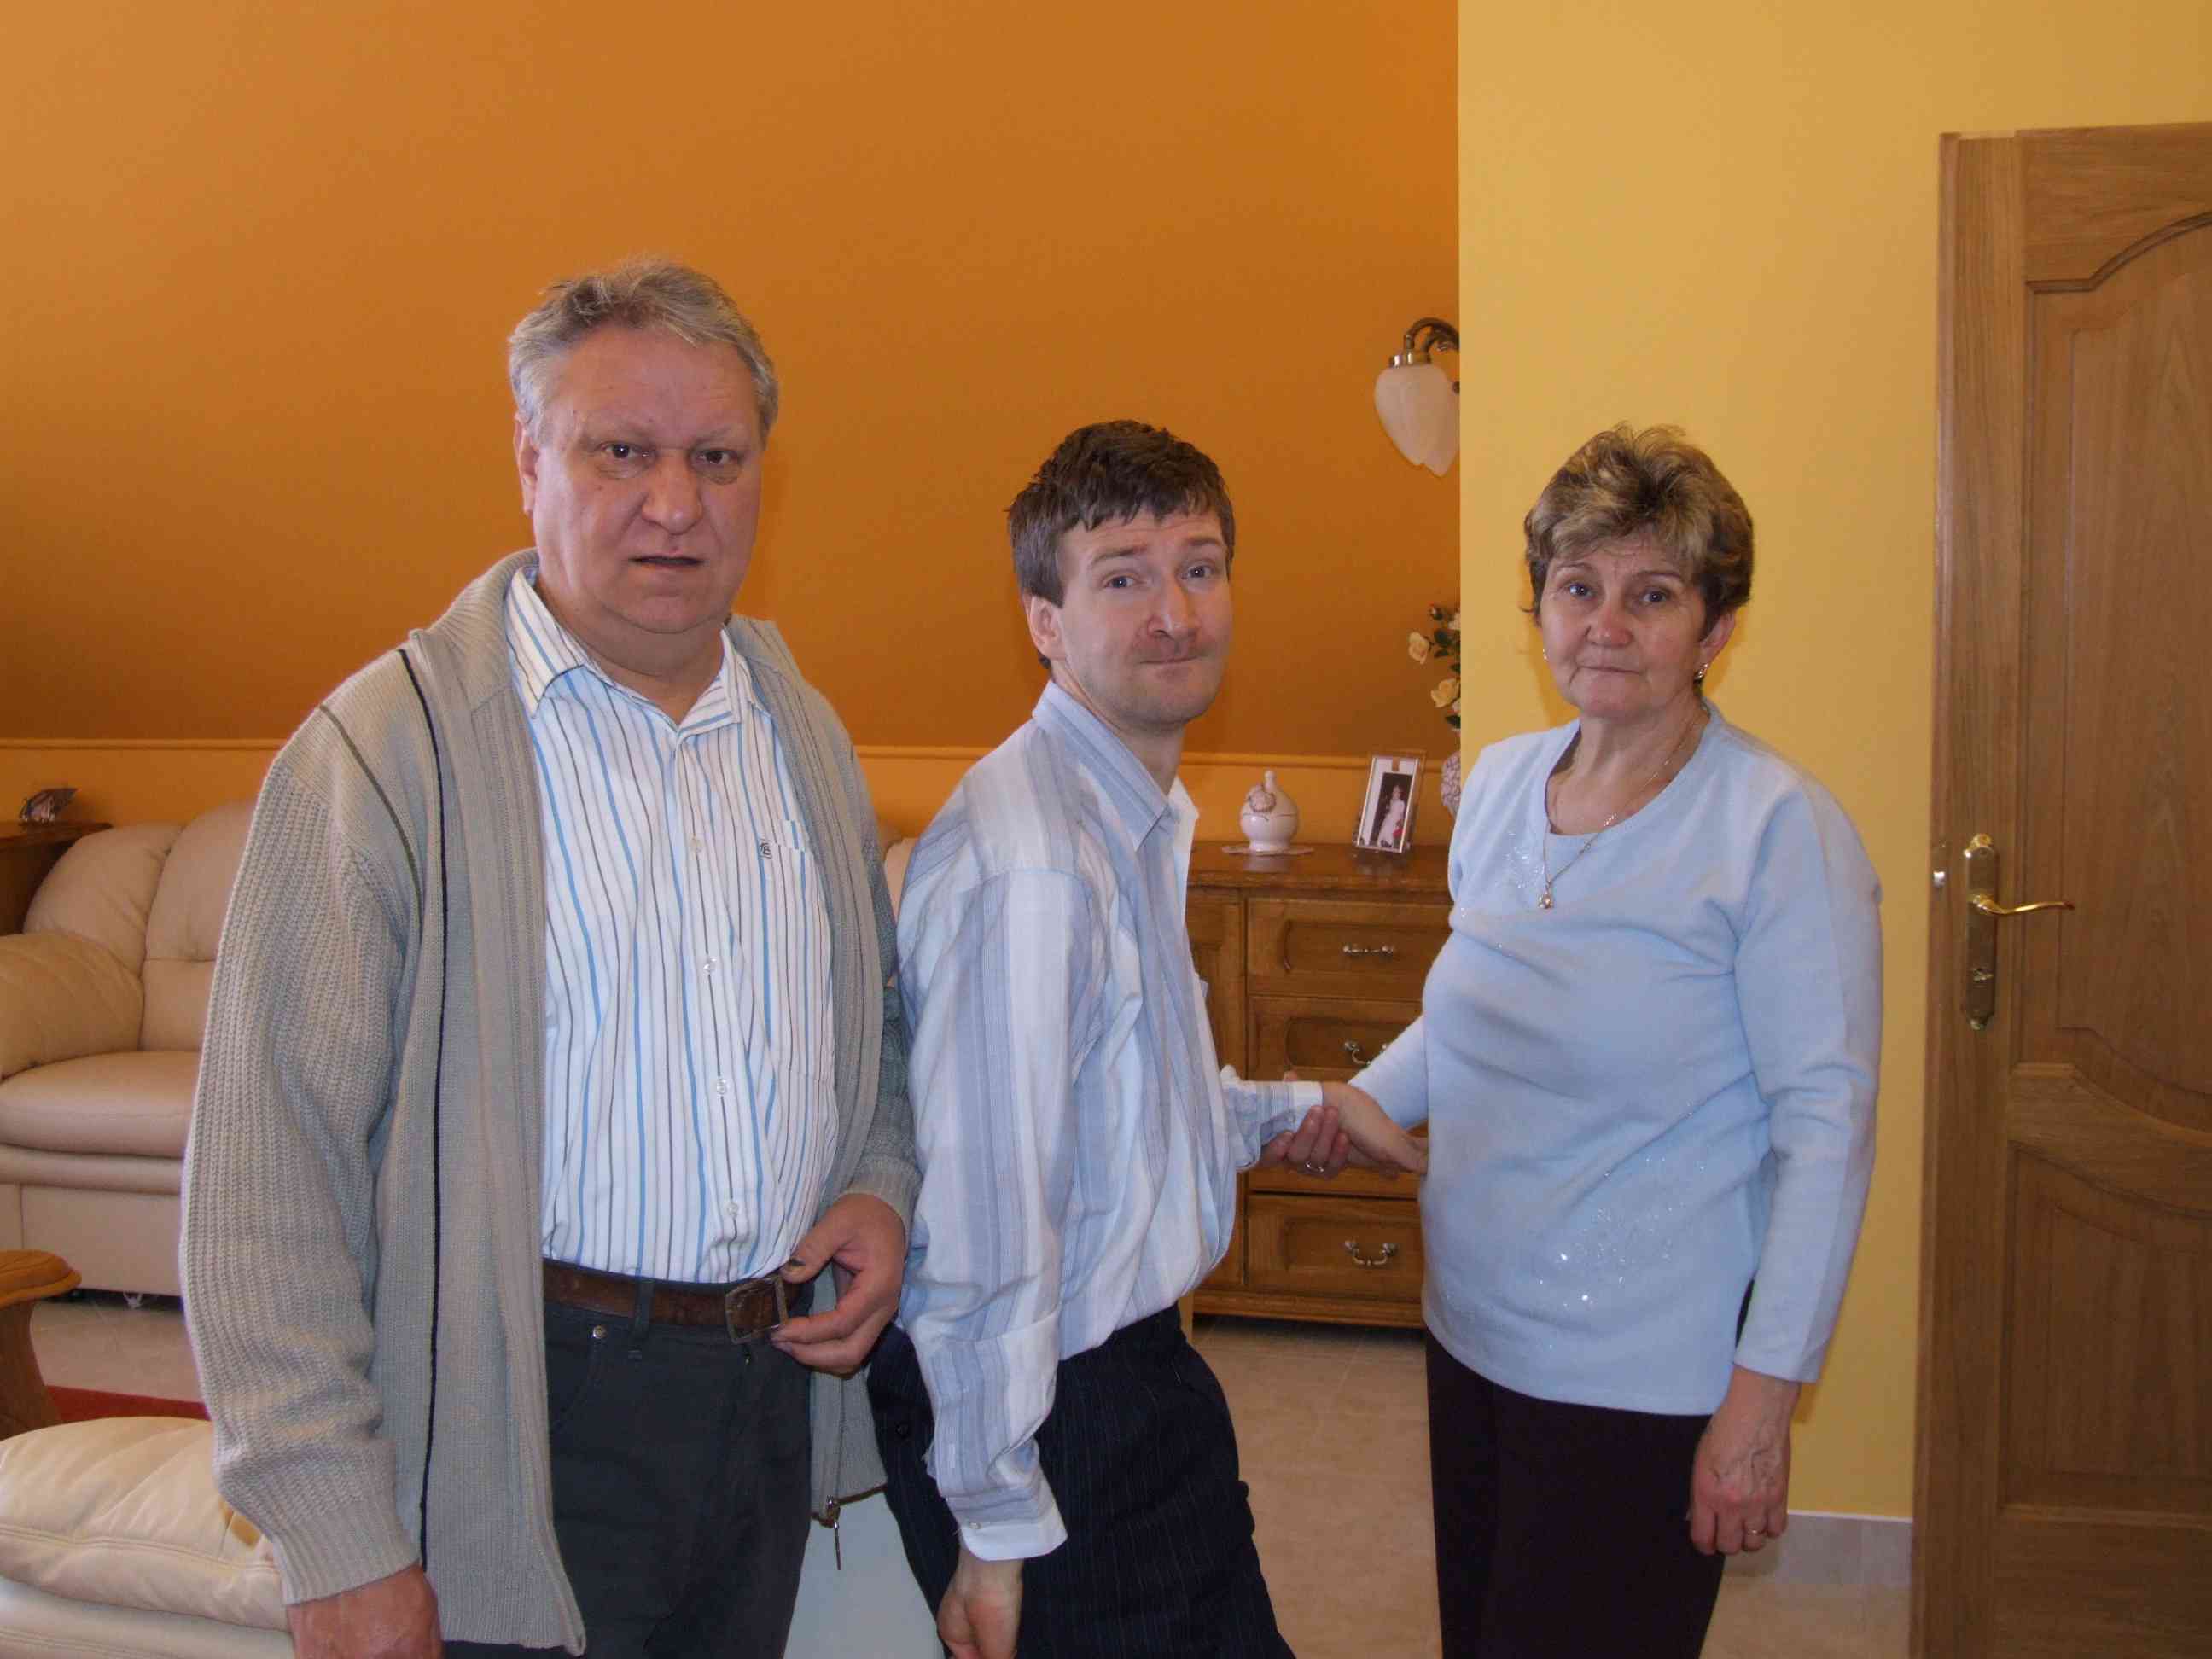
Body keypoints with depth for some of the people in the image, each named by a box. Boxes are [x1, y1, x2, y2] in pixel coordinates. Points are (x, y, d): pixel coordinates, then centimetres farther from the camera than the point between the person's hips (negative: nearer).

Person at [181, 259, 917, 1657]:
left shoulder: (806, 736, 9)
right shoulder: (389, 744, -11)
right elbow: (273, 1168, -14)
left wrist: (882, 1187, 2)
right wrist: (340, 1543, -17)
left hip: (771, 1386, 6)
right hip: (526, 1420, -6)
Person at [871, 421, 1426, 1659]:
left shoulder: (1142, 815, 7)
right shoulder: (1030, 860, -26)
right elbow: (984, 1217, -25)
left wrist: (1285, 1113, 12)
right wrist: (996, 1527, -20)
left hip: (1136, 1362, 9)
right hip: (1050, 1412, -9)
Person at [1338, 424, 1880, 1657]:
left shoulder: (1778, 826, -15)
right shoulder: (1501, 782, 6)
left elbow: (1827, 1123, -16)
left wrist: (1764, 1397, -19)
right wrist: (1358, 1104, 5)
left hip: (1642, 1380, -6)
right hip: (1476, 1332, 7)